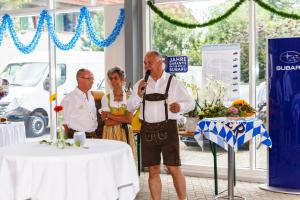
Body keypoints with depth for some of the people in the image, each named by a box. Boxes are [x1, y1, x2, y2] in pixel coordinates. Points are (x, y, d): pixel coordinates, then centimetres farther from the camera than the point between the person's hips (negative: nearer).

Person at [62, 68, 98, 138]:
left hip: (92, 136, 6)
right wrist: (68, 139, -7)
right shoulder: (69, 98, -10)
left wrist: (93, 135, 14)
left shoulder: (91, 97, 13)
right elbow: (65, 122, -8)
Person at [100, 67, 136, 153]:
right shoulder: (106, 98, 5)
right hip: (110, 134, 0)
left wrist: (109, 115, -6)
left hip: (125, 134, 0)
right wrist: (123, 120, -8)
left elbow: (129, 119, -7)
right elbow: (107, 122, -4)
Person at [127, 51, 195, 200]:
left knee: (174, 169, -2)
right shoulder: (141, 84, 10)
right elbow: (130, 107, 10)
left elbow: (190, 102, 4)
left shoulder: (173, 82, 1)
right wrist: (138, 95, -9)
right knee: (153, 170, 8)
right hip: (148, 130, 3)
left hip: (167, 128, -3)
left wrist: (180, 107, -18)